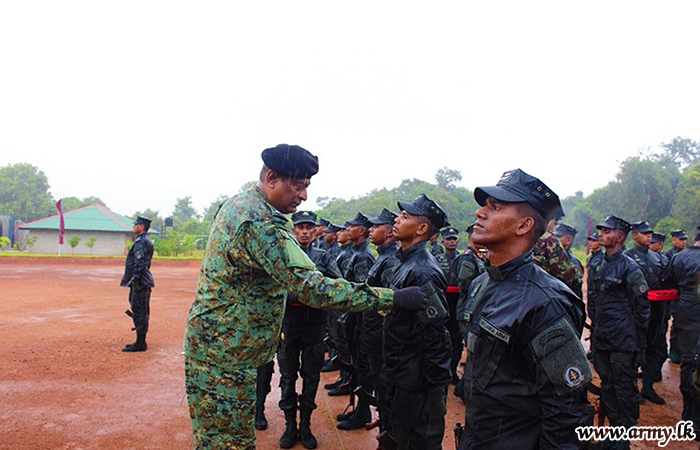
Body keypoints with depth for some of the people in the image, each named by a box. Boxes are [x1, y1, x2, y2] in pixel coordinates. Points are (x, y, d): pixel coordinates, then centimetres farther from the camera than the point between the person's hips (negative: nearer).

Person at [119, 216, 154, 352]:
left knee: (140, 312, -6)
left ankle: (140, 344, -1)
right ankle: (140, 342, 21)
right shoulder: (146, 241, 18)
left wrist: (134, 280, -21)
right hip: (144, 282, 11)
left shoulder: (141, 242, -15)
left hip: (140, 283, -11)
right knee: (142, 313, 14)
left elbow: (139, 264, -21)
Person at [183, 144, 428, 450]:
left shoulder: (237, 204, 6)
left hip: (212, 340, 10)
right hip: (226, 352, -10)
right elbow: (312, 288, -31)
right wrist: (392, 299, -28)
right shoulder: (259, 224, -26)